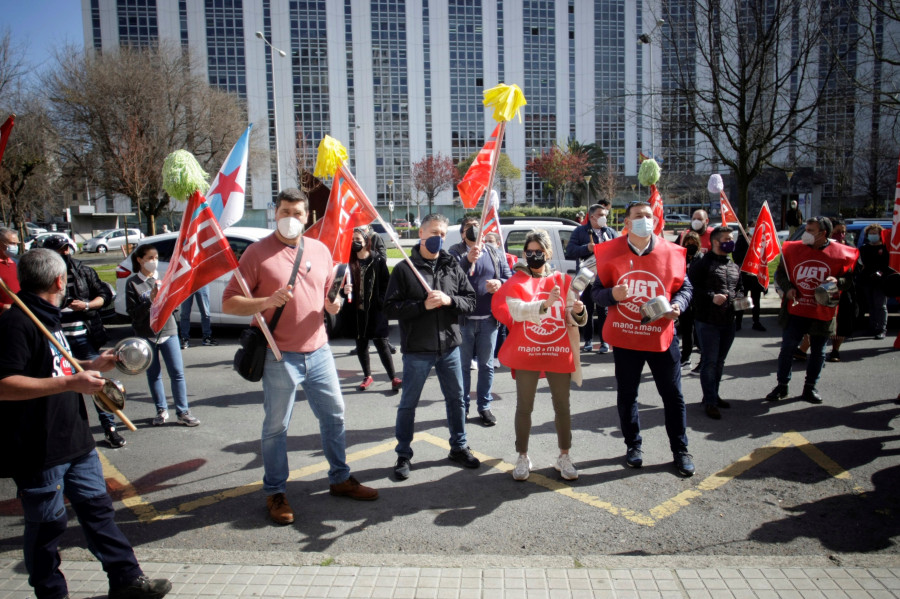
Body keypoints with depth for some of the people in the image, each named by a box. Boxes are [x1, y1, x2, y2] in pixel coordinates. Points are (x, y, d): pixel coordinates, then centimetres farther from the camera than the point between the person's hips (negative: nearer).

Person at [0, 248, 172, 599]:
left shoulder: (48, 318, 16)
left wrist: (91, 366, 20)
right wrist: (70, 383, -29)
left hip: (74, 440, 9)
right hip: (39, 450, -9)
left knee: (97, 508, 13)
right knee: (47, 524, 6)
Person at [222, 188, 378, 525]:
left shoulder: (320, 250, 9)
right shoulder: (257, 253, -5)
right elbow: (229, 303, -8)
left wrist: (333, 304, -6)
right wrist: (267, 301, -24)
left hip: (319, 350, 5)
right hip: (280, 356, -5)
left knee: (334, 415, 13)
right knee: (276, 427, 5)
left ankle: (340, 478, 30)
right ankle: (275, 493, 22)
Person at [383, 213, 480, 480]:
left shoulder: (452, 266, 5)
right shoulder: (404, 269, -5)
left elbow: (470, 301, 4)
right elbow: (391, 308, -10)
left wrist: (449, 300, -16)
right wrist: (423, 305, -21)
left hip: (449, 346, 4)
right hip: (417, 350, -3)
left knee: (456, 399, 15)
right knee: (408, 403, 7)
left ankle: (459, 447, 33)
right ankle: (403, 455, 23)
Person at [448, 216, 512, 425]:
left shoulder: (494, 253, 10)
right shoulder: (455, 252, -2)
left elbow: (510, 277, 11)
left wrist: (500, 283, -12)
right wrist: (468, 260, -31)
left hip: (488, 319, 3)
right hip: (463, 319, -3)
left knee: (486, 365, 12)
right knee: (463, 365, 7)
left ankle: (484, 406, 25)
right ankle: (462, 406, 20)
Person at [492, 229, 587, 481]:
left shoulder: (564, 281, 5)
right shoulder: (517, 282, 0)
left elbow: (574, 320, 1)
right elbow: (516, 310, -19)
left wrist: (578, 311, -22)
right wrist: (544, 304, -33)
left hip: (559, 353, 2)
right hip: (526, 353, -1)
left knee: (562, 406, 9)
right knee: (524, 406, 7)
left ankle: (564, 456, 24)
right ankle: (523, 457, 20)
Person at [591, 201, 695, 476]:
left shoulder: (670, 252, -1)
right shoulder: (611, 252, -3)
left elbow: (684, 286, 8)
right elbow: (596, 291, 0)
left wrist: (678, 305, -12)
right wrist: (612, 294, -21)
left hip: (661, 335, 1)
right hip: (624, 337, 0)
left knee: (672, 394, 8)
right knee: (627, 394, 12)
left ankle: (680, 450, 24)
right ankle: (633, 446, 30)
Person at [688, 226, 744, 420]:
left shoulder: (734, 267, 15)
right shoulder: (702, 264, -9)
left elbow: (739, 288, 24)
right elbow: (692, 288, -15)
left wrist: (739, 298, 3)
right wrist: (711, 297, -24)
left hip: (728, 321, 7)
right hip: (708, 321, -7)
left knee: (719, 361, 16)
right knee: (710, 362, -3)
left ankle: (713, 395, 30)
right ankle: (710, 402, 5)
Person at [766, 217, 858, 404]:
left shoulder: (839, 253, -4)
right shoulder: (793, 249, 0)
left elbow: (849, 278, 4)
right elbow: (780, 273, 9)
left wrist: (837, 281, -18)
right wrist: (788, 287, -8)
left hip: (822, 313, 0)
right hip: (795, 310, 1)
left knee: (818, 351, 10)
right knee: (787, 348, 4)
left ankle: (809, 388, 25)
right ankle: (782, 386, 16)